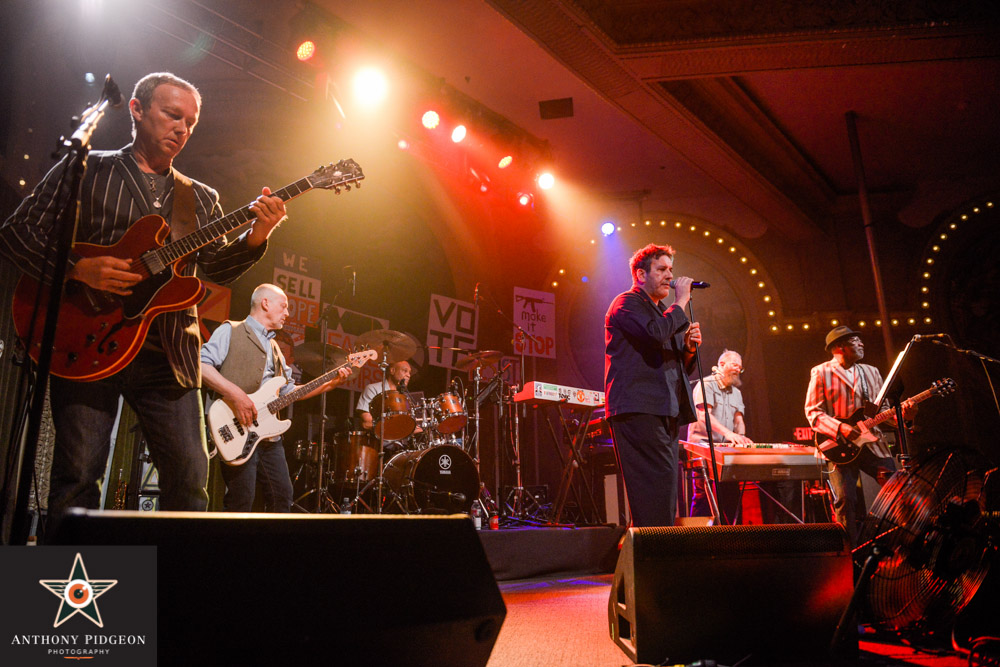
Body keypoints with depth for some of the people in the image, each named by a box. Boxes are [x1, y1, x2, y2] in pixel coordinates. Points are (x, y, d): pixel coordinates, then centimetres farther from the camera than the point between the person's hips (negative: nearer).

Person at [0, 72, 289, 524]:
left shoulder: (201, 199, 18)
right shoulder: (84, 170, 10)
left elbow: (218, 267, 6)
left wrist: (254, 237, -13)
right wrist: (78, 269, -13)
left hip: (169, 354, 3)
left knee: (190, 479, 0)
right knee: (78, 474, -4)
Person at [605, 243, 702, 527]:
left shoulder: (663, 311, 27)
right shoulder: (626, 303, -1)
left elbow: (678, 367, 28)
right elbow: (656, 333, -23)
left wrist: (689, 347, 7)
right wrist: (681, 302, -8)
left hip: (664, 412, 10)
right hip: (639, 410, -9)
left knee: (665, 485, 8)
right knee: (660, 480, -16)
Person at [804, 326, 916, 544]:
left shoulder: (871, 372, 19)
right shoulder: (821, 373, 2)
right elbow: (812, 412, -5)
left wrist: (902, 413, -4)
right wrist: (841, 428, -19)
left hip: (872, 443, 5)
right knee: (845, 499, -11)